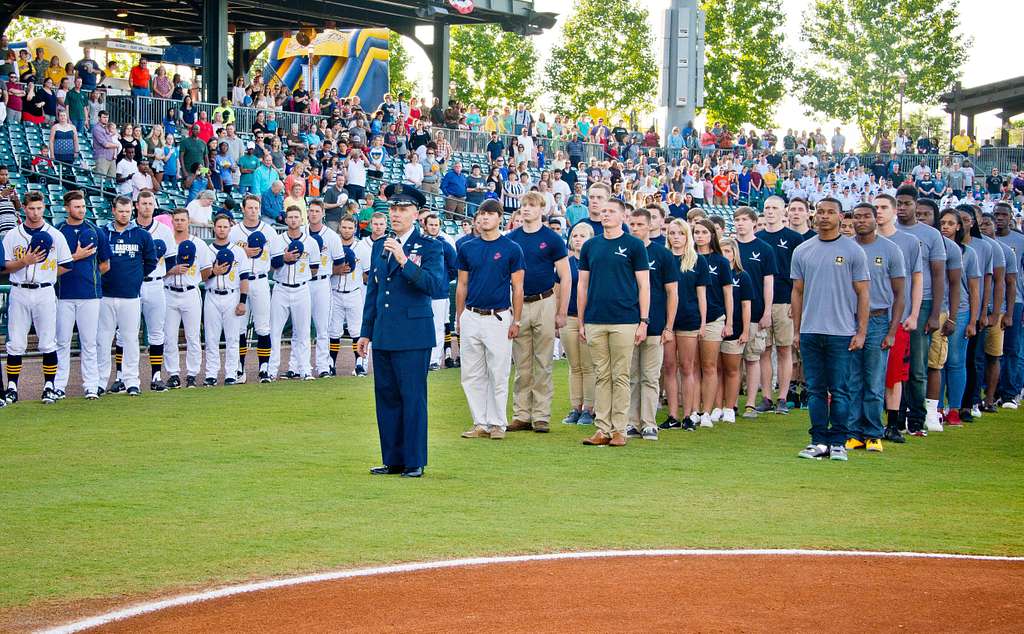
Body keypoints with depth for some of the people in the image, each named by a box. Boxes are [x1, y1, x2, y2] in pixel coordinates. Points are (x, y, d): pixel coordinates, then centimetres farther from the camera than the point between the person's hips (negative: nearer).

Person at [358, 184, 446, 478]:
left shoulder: (428, 247, -3)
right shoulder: (379, 247, 15)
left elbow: (433, 284, -17)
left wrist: (404, 261, -25)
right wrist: (366, 332, 18)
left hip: (413, 335, -6)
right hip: (383, 336, 6)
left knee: (413, 398, -4)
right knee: (386, 397, 8)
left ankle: (414, 462, 1)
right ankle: (393, 460, 16)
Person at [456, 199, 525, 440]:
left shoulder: (511, 248, -2)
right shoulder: (467, 248, 8)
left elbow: (517, 288, -1)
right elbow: (462, 285, 13)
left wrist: (516, 321, -6)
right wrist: (459, 318, 9)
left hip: (499, 318, -4)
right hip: (471, 318, 4)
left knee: (498, 375, 0)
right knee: (472, 375, 5)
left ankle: (497, 423, 7)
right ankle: (480, 423, 12)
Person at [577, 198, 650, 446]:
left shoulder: (634, 246, 1)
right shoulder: (590, 246, 12)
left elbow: (644, 285, 0)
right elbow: (583, 285, 14)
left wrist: (643, 321, -6)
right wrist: (581, 321, 9)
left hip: (624, 321, -4)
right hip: (595, 321, 4)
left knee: (620, 377, 0)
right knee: (602, 376, 6)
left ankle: (619, 430, 4)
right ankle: (602, 429, 8)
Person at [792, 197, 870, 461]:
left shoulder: (853, 251, 0)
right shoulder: (802, 251, 11)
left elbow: (863, 293, 0)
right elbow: (797, 292, 14)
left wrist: (861, 332, -6)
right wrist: (796, 331, 9)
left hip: (841, 333, -3)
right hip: (810, 331, 3)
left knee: (839, 390, -2)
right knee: (815, 389, 6)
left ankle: (838, 442, 4)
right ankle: (819, 441, 10)